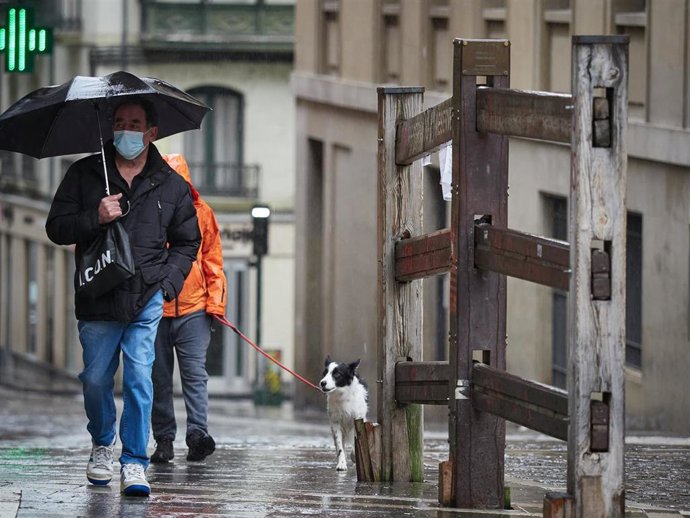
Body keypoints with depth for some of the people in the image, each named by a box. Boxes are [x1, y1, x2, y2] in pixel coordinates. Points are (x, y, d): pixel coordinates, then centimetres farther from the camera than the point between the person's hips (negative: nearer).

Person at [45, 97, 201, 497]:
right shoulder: (84, 175, 5)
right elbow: (56, 228, 4)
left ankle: (135, 463, -4)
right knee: (96, 378, 6)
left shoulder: (172, 186, 7)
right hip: (98, 299, 1)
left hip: (147, 300, -1)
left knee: (139, 377, -9)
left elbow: (187, 243, 17)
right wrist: (95, 218, -14)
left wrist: (168, 283, 2)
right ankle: (102, 444, 33)